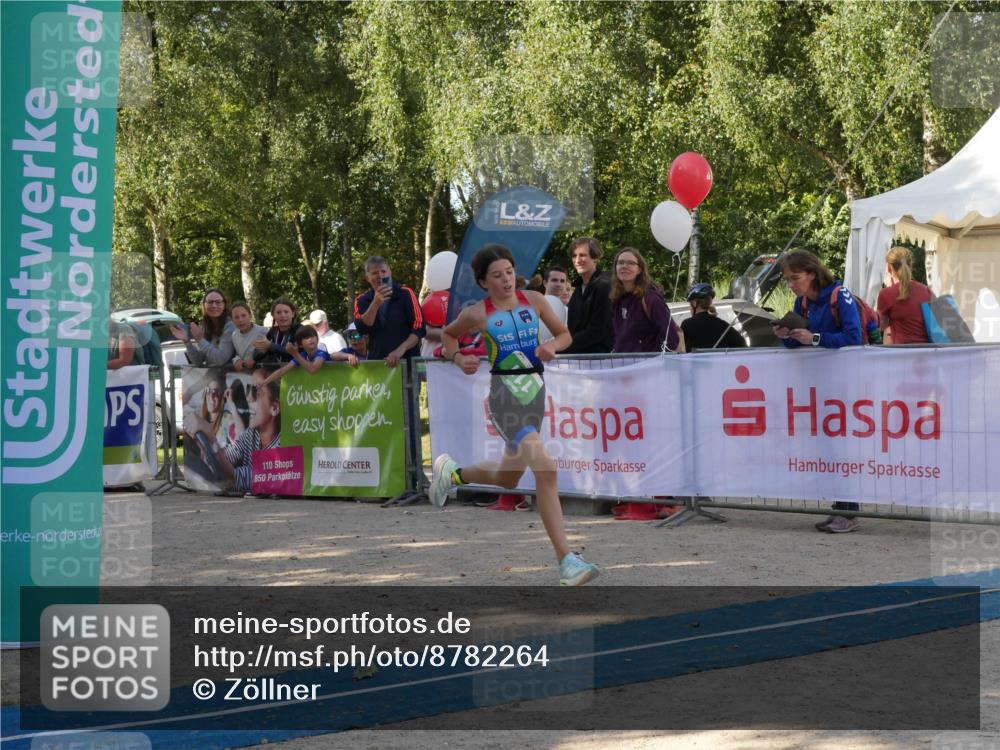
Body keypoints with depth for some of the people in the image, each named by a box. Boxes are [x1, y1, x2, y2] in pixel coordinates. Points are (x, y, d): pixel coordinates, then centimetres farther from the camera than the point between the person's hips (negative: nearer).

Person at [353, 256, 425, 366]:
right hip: (376, 361, 2)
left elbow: (419, 328, -7)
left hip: (407, 360, -2)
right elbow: (361, 329, -10)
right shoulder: (362, 300, 6)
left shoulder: (405, 294, -1)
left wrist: (401, 349, -20)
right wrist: (376, 304, -22)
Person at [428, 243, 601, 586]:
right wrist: (458, 359, 0)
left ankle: (452, 472, 48)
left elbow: (565, 334, 14)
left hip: (535, 392, 5)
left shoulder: (533, 300, 6)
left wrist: (552, 346, -6)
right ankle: (566, 560, -21)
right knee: (545, 467, -22)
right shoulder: (477, 313, -2)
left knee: (507, 478, 18)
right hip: (505, 395, -5)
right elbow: (449, 335, 17)